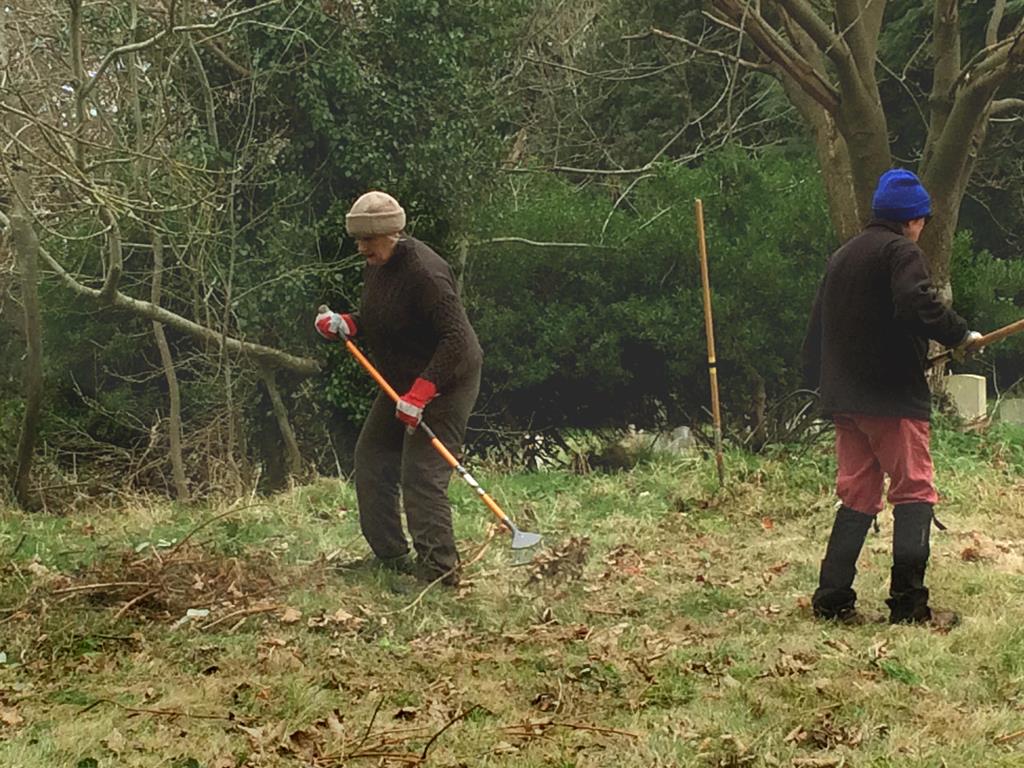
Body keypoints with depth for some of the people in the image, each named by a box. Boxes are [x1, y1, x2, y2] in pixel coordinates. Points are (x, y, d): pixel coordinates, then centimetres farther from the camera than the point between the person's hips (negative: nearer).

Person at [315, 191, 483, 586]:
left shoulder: (424, 271, -26)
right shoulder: (376, 267, 5)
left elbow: (456, 338, -30)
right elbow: (374, 321, 21)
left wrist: (420, 394, -33)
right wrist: (344, 325, -3)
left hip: (445, 383, -10)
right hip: (401, 383, 10)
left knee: (421, 475, -16)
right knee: (371, 461, 13)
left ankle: (439, 566, -12)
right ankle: (390, 557, 22)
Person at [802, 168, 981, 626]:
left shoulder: (841, 258, 19)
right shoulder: (901, 252, -7)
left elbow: (817, 330, 23)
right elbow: (919, 305, -25)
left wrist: (819, 382, 30)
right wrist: (961, 335, -13)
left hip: (844, 399, 8)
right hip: (893, 397, -8)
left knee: (857, 496, 11)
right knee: (914, 492, -4)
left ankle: (832, 600, 6)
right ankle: (908, 602, -11)